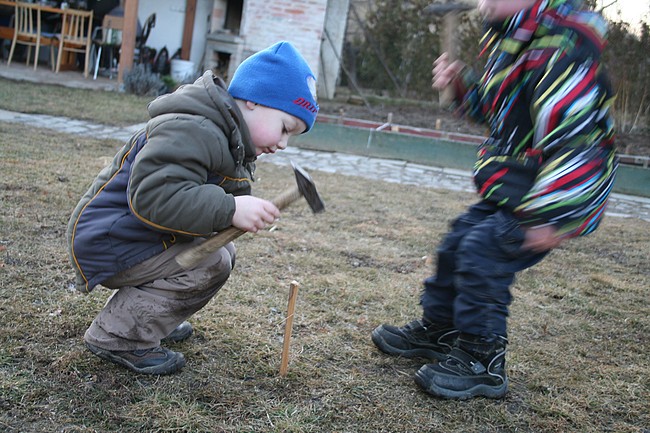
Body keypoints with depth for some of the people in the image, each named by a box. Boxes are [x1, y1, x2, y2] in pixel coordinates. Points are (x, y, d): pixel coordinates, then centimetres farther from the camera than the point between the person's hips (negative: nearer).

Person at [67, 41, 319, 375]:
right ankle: (117, 336, -12)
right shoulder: (190, 131, -26)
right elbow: (153, 195, -37)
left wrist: (247, 214, -4)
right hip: (106, 241, -10)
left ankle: (152, 318, 17)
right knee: (211, 265, -21)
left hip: (138, 234, 10)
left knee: (224, 251, 11)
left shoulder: (230, 139, 10)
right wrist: (230, 209, -38)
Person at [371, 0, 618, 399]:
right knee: (458, 244, 15)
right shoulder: (515, 42, 9)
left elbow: (575, 137, -31)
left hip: (553, 197, -10)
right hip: (510, 189, 10)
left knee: (483, 253, -16)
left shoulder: (560, 48, -24)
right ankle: (438, 331, 34)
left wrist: (550, 216, -33)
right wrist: (462, 84, 7)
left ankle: (483, 364, 1)